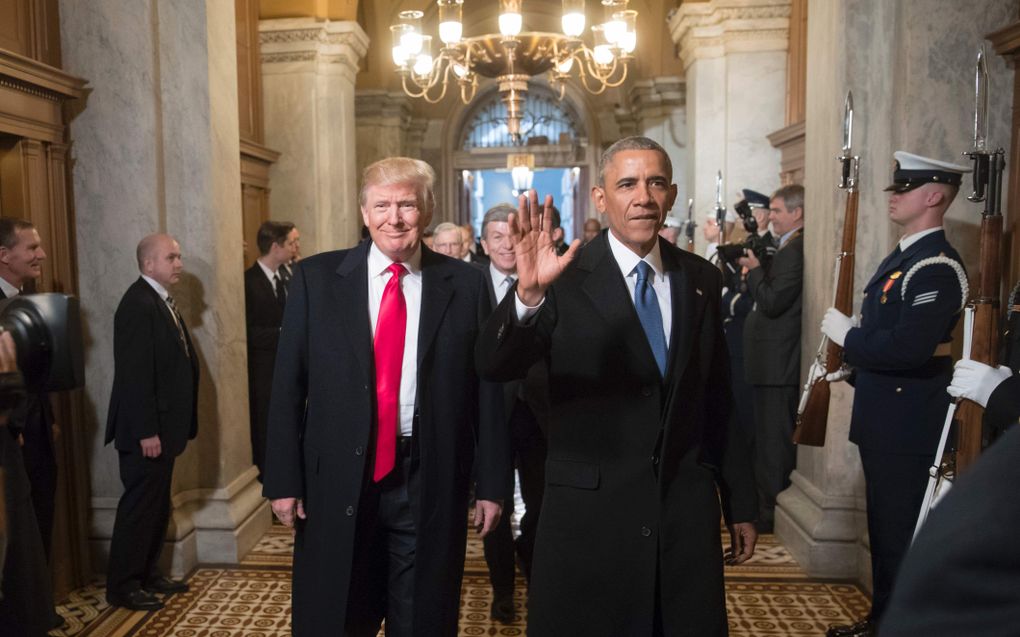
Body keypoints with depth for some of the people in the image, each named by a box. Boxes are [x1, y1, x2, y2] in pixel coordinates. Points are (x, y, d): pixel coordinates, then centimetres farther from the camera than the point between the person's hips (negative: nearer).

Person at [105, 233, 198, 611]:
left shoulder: (161, 301, 13)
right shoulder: (138, 303, -17)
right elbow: (134, 374, -22)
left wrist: (177, 427, 15)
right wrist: (146, 432, -22)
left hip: (163, 427, 9)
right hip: (147, 431, -9)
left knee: (157, 506, 16)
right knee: (139, 506, 1)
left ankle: (149, 575, 28)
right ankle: (123, 587, 14)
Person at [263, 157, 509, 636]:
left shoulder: (465, 284, -1)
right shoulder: (316, 277, 0)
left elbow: (488, 387, -1)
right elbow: (288, 385, 0)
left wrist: (492, 483, -1)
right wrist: (284, 480, -2)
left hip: (431, 482, 0)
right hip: (338, 478, 1)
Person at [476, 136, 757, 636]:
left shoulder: (701, 280, 4)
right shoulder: (566, 279, -9)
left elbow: (718, 398, 9)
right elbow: (493, 366, -22)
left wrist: (740, 502, 12)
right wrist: (528, 293, -40)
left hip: (688, 514, 4)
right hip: (589, 517, -3)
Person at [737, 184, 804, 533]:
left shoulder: (794, 250, -18)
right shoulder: (791, 247, 13)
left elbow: (772, 302, -23)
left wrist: (754, 268, -10)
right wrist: (754, 268, 4)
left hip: (777, 362, -11)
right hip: (776, 361, 11)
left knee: (774, 440, -1)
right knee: (770, 437, 19)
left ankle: (772, 514, 10)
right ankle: (767, 506, 32)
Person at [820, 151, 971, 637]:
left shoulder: (938, 267, -19)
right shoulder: (901, 257, 13)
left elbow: (909, 346, -30)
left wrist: (846, 335, -17)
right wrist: (853, 370, 7)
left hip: (909, 424, -10)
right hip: (883, 420, 10)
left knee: (901, 535, 3)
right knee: (884, 529, 21)